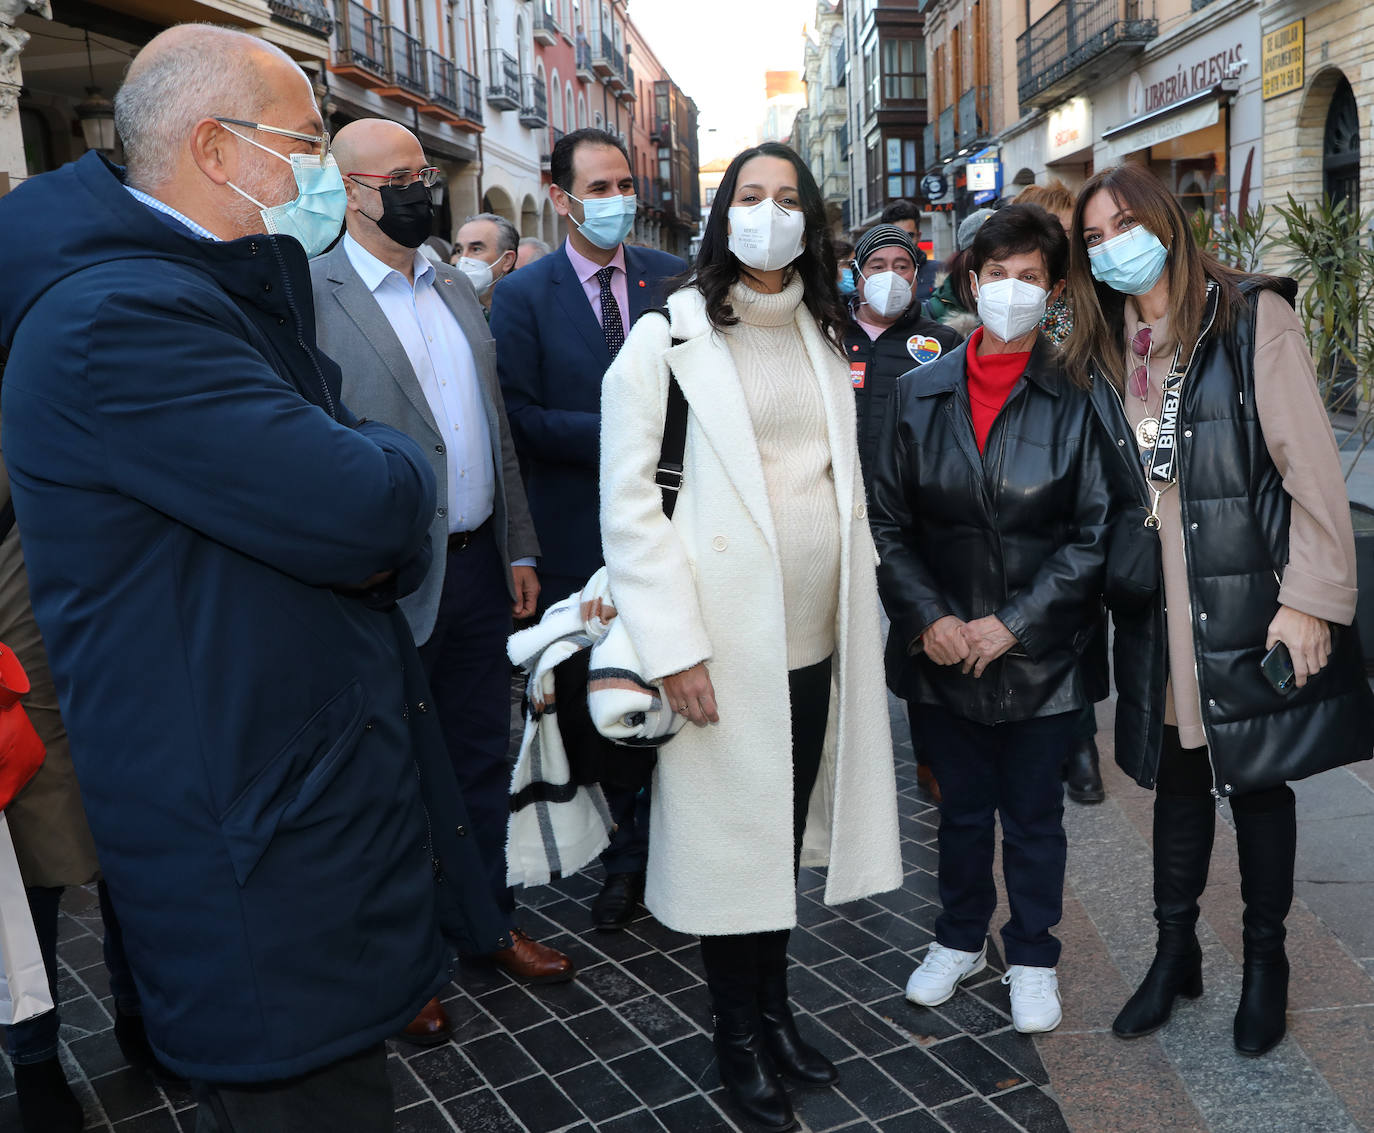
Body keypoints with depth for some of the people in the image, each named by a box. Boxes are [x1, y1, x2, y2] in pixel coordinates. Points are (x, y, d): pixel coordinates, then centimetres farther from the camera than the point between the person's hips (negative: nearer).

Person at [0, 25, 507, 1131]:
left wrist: (368, 506, -11)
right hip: (265, 851, -10)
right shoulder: (122, 318, -20)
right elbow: (366, 509, -27)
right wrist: (392, 460, -4)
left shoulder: (230, 295, 14)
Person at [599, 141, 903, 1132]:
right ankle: (738, 1035, 26)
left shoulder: (824, 335, 12)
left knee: (791, 832, 15)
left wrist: (861, 596, 10)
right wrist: (672, 642, -15)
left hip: (821, 637, 5)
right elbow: (628, 500, -10)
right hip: (728, 644, -5)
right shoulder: (670, 336, -5)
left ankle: (776, 1006, 34)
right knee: (731, 839, 6)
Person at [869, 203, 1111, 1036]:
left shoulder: (1077, 399, -8)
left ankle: (1033, 958, 34)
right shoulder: (922, 394, 1)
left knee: (1034, 816, 14)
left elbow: (1095, 532, -9)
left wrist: (1013, 624, -14)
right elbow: (889, 521, 2)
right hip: (945, 653, 2)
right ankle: (961, 939, 40)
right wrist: (928, 618, -9)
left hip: (1041, 656, -2)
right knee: (962, 808, 19)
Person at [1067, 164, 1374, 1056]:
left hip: (1250, 600, -4)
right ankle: (1175, 952, 30)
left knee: (1256, 777, 9)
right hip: (1158, 610, 4)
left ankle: (1266, 962, 29)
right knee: (1178, 775, 14)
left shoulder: (1253, 315, -6)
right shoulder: (1103, 352, 9)